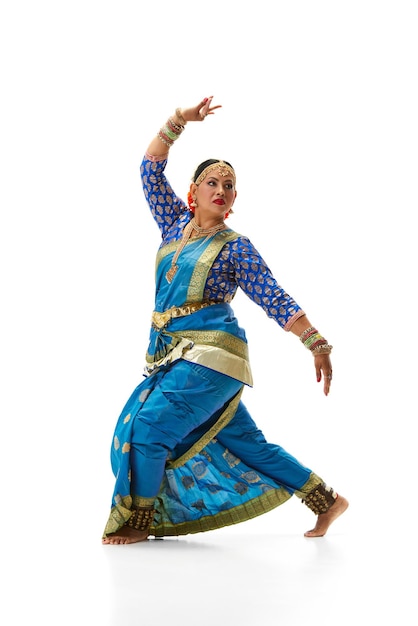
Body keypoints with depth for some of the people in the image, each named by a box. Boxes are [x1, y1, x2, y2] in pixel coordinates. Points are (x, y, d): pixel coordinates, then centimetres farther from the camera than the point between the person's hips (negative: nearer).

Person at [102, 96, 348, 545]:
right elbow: (151, 171, 14)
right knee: (246, 441, 10)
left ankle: (139, 522, 1)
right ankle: (327, 500, 20)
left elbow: (277, 301, -5)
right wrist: (178, 122, 7)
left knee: (148, 428, -15)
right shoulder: (175, 223, 13)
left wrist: (317, 344, -11)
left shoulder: (235, 248, -2)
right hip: (175, 356, 6)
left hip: (210, 356, -6)